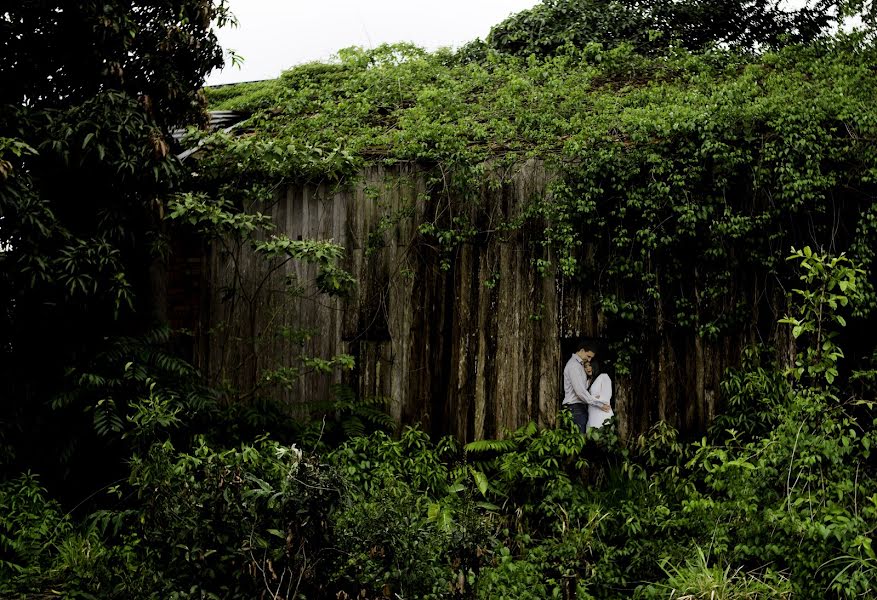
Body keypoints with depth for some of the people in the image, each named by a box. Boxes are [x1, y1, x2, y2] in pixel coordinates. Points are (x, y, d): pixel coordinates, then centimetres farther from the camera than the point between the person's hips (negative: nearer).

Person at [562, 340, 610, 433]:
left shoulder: (580, 364, 20)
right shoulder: (573, 365, -12)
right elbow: (580, 391, -19)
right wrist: (599, 404, -17)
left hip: (581, 407, 10)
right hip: (575, 407, -10)